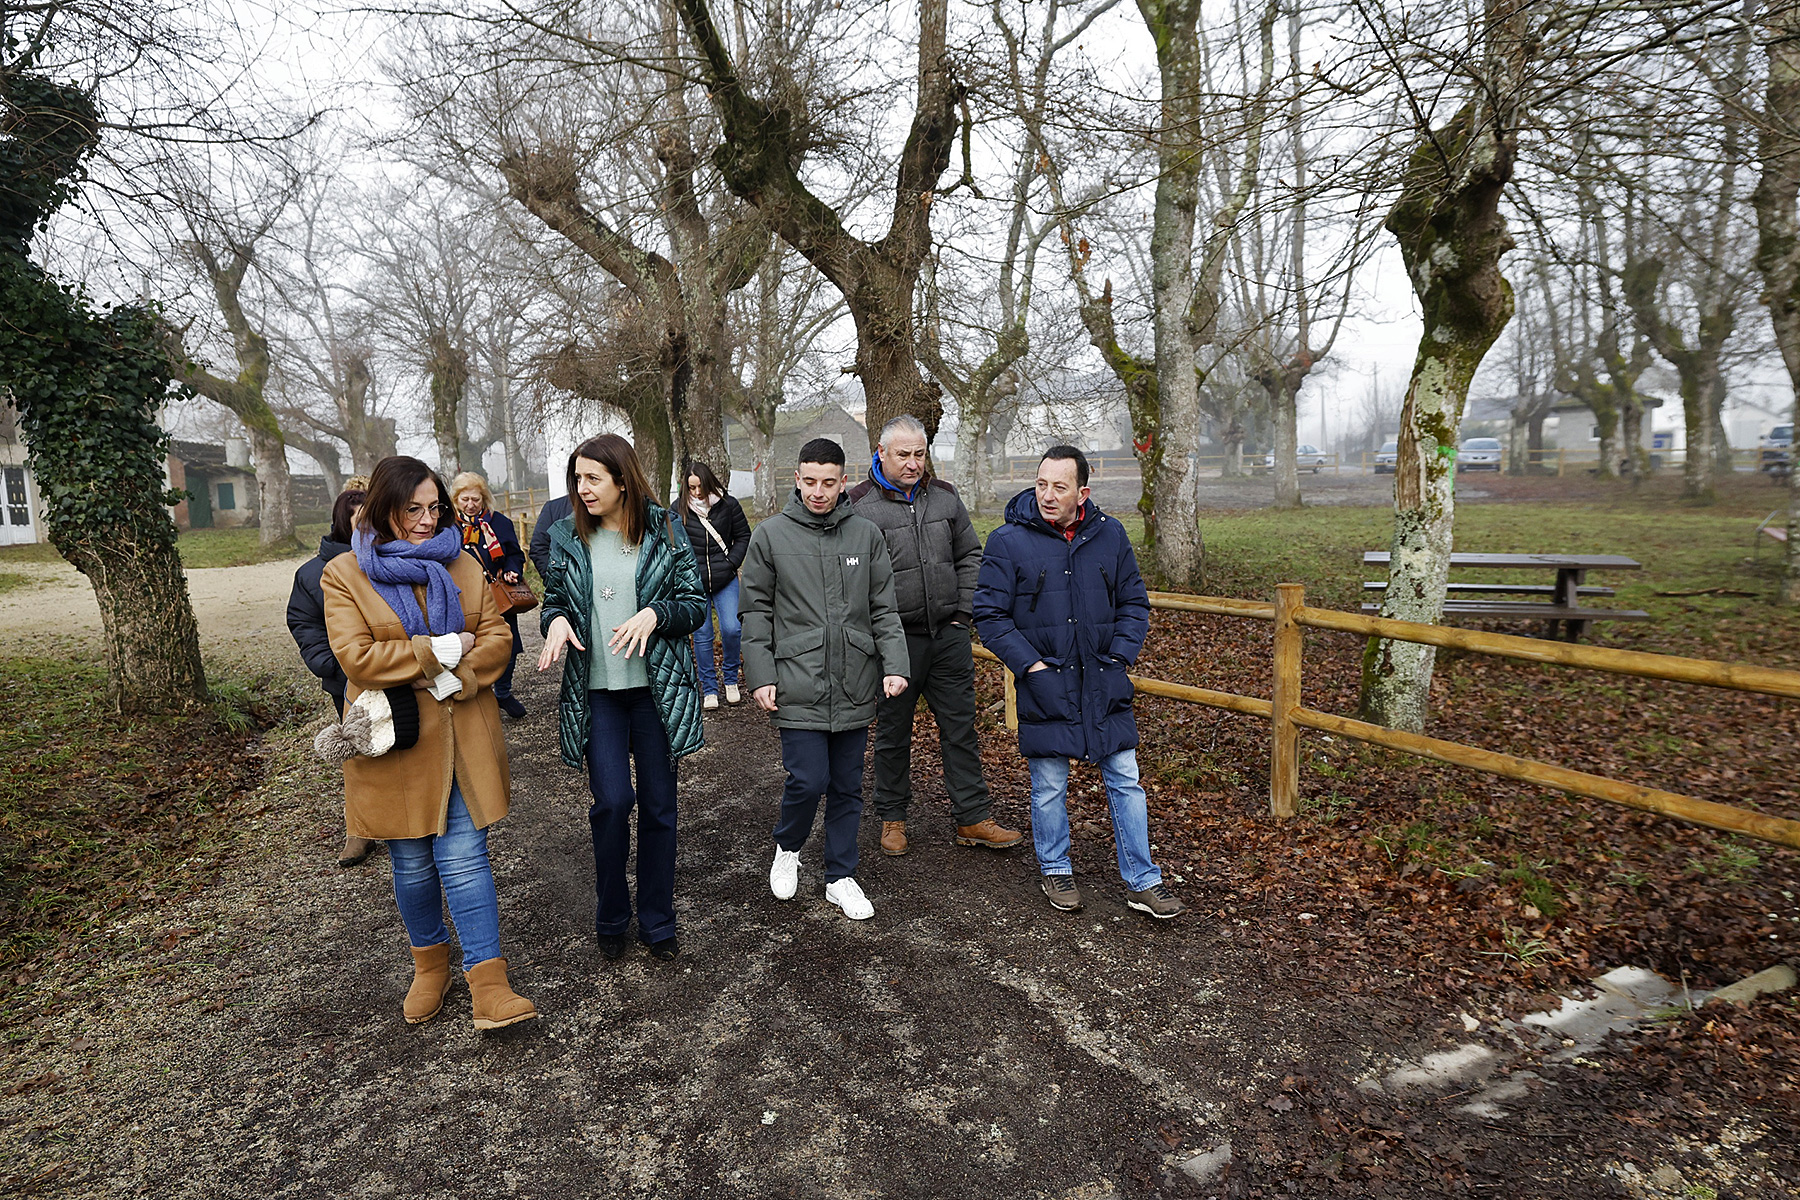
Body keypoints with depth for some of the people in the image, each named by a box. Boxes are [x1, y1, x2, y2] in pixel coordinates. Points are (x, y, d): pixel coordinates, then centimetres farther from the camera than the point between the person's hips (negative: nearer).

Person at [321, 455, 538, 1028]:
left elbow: (497, 639, 1)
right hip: (395, 740, -1)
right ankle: (430, 963, 35)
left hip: (463, 737, 1)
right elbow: (356, 656, -15)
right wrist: (443, 648, -16)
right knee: (412, 865, 13)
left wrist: (452, 680, -15)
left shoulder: (463, 566, 6)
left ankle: (487, 983, 2)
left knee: (464, 858, -3)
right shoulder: (344, 574, -3)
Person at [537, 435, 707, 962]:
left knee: (658, 804, 7)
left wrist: (655, 614, -20)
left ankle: (657, 922, 24)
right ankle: (611, 918, 18)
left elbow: (696, 603, 0)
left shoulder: (664, 531, -1)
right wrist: (555, 619, -10)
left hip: (656, 688, 0)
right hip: (595, 691, 1)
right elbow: (554, 597, 13)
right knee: (612, 801, -7)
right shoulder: (568, 537, 4)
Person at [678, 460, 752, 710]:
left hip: (725, 580, 0)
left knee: (731, 629, -11)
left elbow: (744, 536, 9)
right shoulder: (679, 509, 2)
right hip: (694, 583, 1)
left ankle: (731, 679, 14)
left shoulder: (728, 504, 1)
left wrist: (731, 563, -2)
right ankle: (709, 690, 14)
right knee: (702, 636, 3)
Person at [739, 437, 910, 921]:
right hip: (797, 685, -2)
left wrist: (894, 665, -5)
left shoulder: (867, 534, 5)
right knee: (808, 780, -6)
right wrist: (760, 677, -4)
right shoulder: (770, 535, 0)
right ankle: (788, 848, 25)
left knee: (847, 786, 11)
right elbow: (756, 613, 2)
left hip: (855, 687, 3)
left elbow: (884, 609, 6)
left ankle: (840, 876, 28)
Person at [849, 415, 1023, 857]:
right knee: (893, 733, 11)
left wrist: (963, 612, 5)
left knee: (961, 728, 9)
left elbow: (970, 556, 14)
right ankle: (892, 818, 27)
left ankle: (972, 819, 20)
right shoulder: (859, 505, -7)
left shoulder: (945, 497, 8)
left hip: (949, 635, 4)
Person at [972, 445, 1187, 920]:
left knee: (1125, 780, 8)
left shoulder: (1109, 535, 3)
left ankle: (1141, 881, 21)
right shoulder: (1008, 541, -7)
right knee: (1049, 786, 9)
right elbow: (990, 615, -5)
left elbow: (1134, 604, 10)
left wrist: (1119, 658, -2)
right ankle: (1055, 870, 31)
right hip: (1044, 685, -2)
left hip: (1104, 685, 3)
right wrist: (1030, 664, -12)